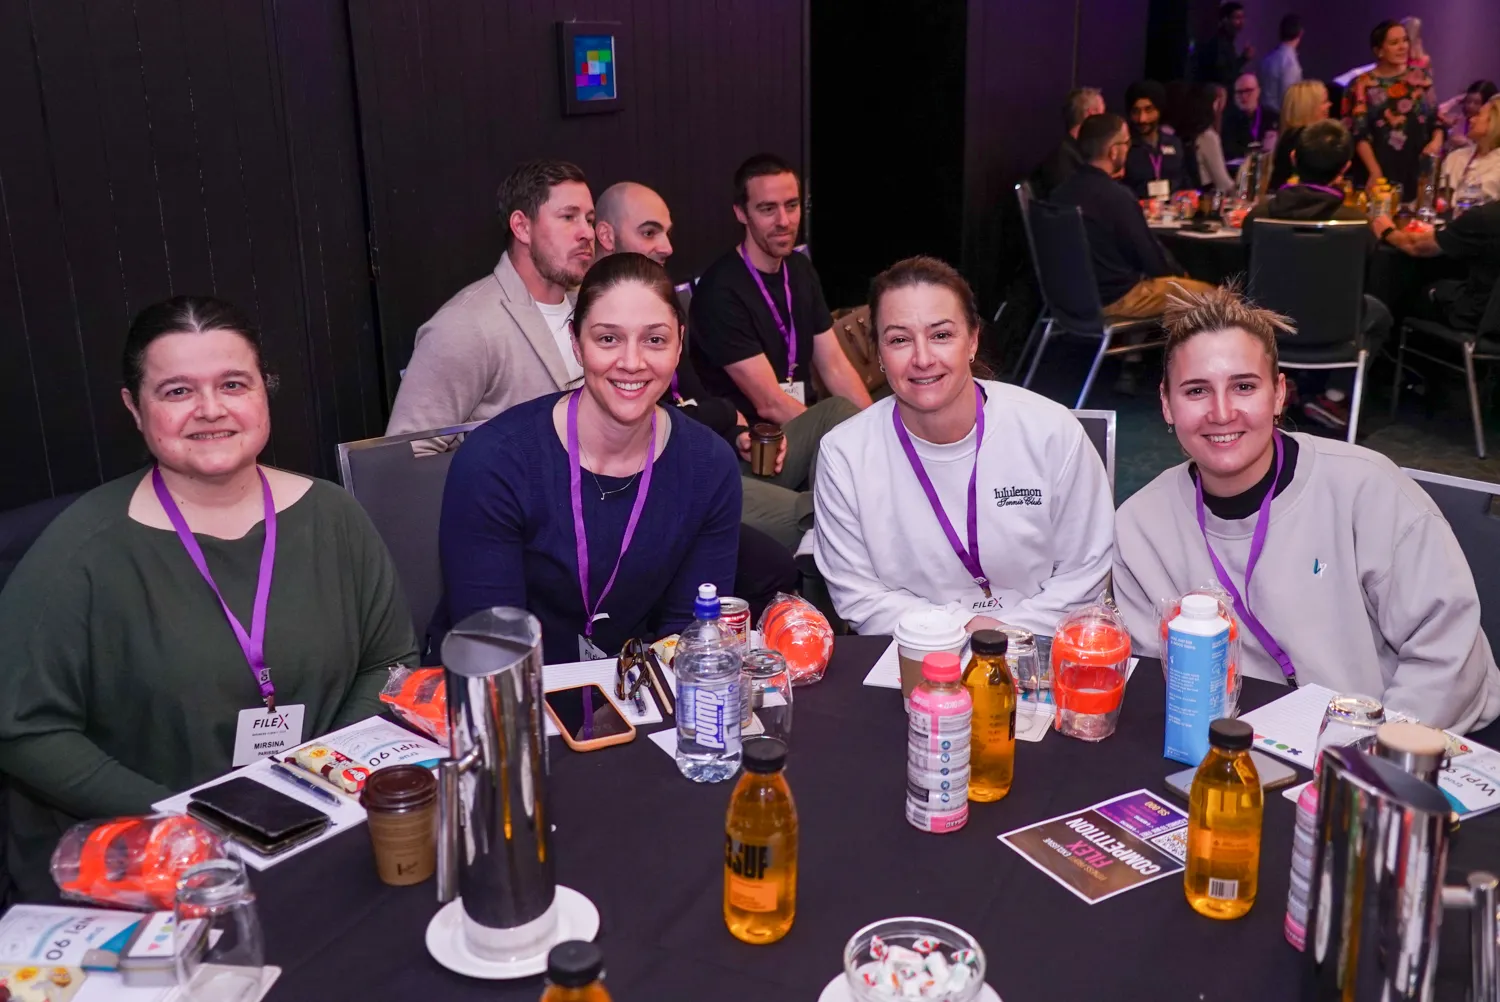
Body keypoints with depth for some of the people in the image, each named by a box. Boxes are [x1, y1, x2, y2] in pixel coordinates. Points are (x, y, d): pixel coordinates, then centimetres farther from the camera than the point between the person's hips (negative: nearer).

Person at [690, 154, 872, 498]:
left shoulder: (801, 270, 11)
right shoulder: (721, 291, -14)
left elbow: (835, 367, 8)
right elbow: (769, 404, -17)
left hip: (804, 432, 8)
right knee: (838, 411, -31)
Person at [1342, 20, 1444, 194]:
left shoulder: (1421, 77, 10)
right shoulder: (1363, 85, -2)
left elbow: (1435, 118, 15)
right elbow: (1359, 135, -7)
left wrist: (1437, 140, -6)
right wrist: (1375, 172, -16)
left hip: (1418, 169, 3)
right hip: (1382, 171, -3)